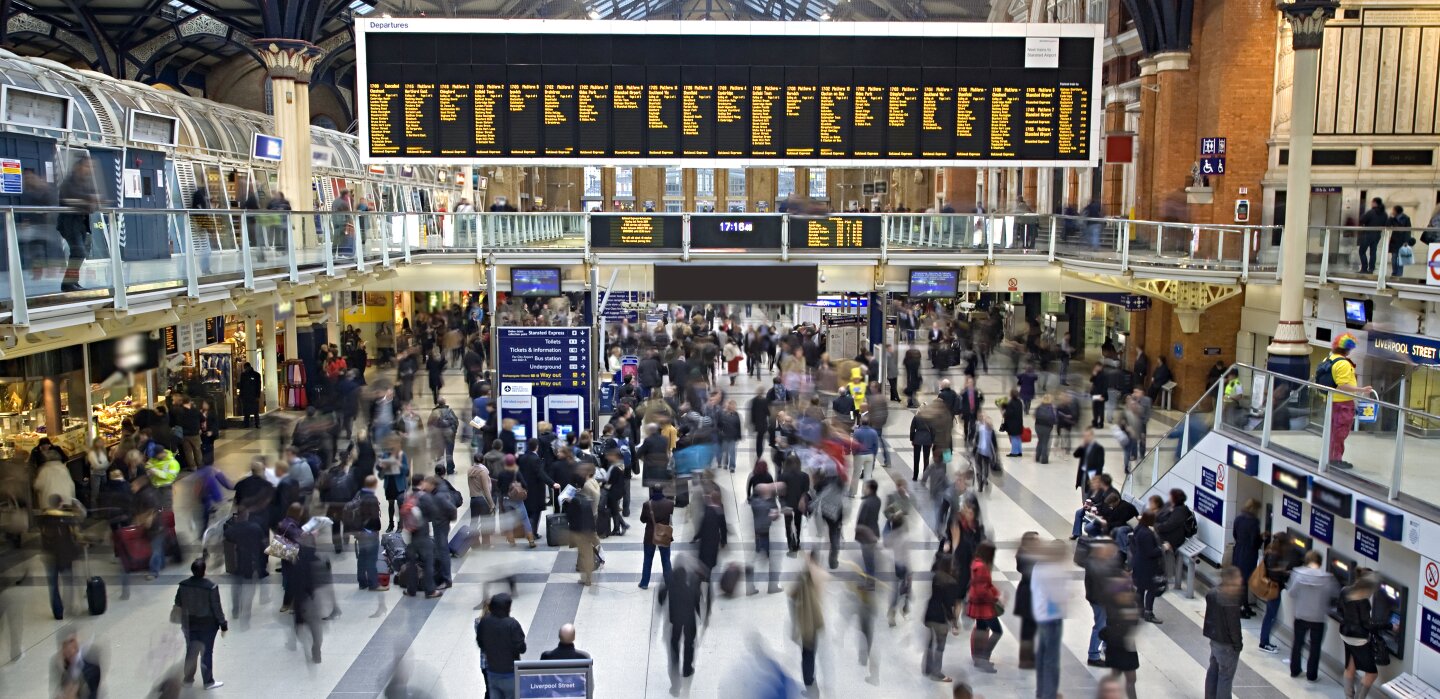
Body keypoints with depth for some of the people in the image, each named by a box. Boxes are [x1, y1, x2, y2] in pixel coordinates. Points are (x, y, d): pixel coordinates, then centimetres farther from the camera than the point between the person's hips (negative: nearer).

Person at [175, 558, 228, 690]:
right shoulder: (211, 587, -23)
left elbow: (177, 604, 5)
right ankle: (208, 682, 17)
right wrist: (223, 625, -6)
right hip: (207, 625, -4)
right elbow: (217, 608, -17)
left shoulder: (183, 585, -10)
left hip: (188, 624, 4)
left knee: (191, 652, 21)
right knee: (206, 653, 7)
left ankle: (188, 678, 33)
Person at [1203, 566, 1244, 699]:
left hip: (1214, 640, 8)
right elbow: (1234, 626, -20)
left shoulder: (1212, 593, -2)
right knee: (1225, 677, 4)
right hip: (1227, 644, -8)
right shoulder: (1231, 601, -26)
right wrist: (1238, 644, -10)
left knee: (1213, 671, 19)